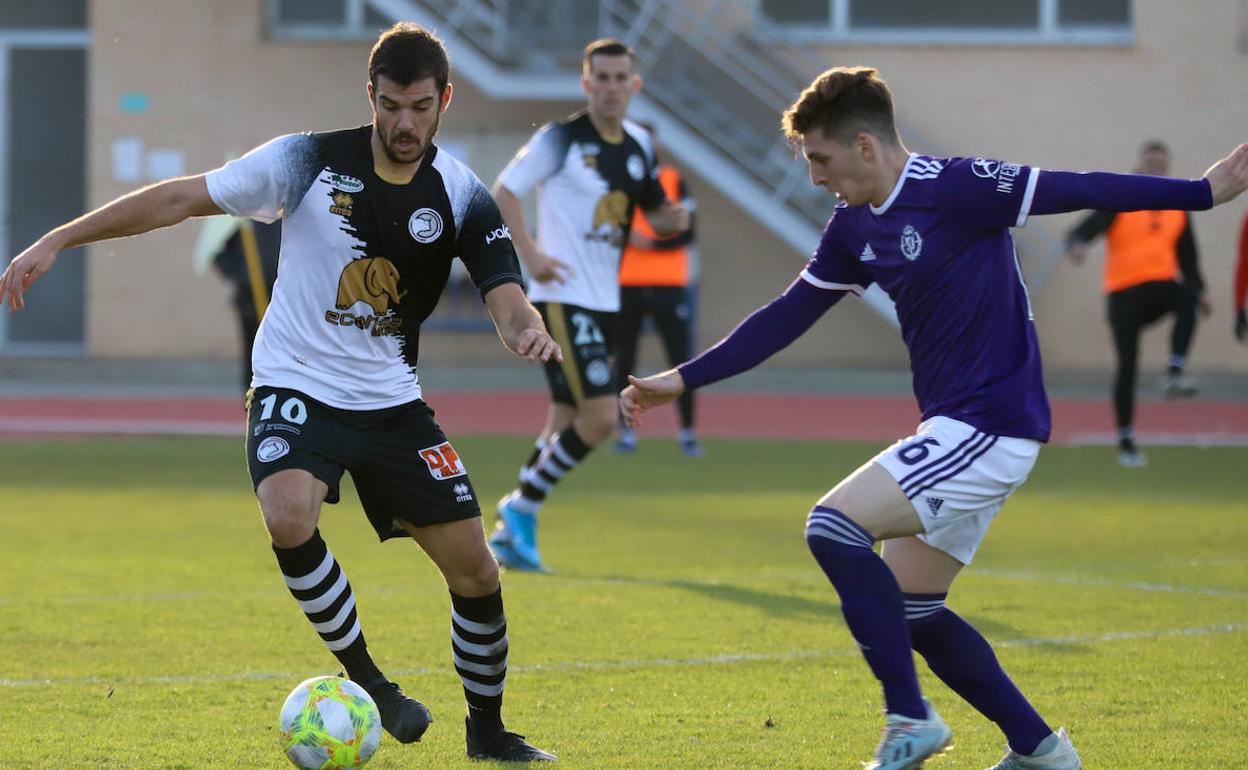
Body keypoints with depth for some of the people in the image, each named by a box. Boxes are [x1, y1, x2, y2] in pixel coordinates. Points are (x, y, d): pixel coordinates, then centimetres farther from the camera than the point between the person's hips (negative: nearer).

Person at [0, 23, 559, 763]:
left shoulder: (462, 195, -6)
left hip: (392, 402, 3)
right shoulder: (311, 160, -11)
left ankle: (488, 730, 23)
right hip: (297, 388, -2)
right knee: (290, 517, -33)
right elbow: (185, 197, -8)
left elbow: (507, 298, -14)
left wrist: (531, 331, -41)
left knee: (476, 570, -1)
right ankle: (367, 684, -13)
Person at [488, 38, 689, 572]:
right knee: (599, 415, -16)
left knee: (566, 423, 11)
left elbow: (653, 209, 21)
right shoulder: (561, 139, -9)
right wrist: (531, 256, -19)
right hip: (563, 299, -8)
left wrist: (671, 219, -3)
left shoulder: (639, 145, 11)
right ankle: (522, 506, -2)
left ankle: (514, 531, 19)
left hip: (605, 302, 8)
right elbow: (504, 190, -8)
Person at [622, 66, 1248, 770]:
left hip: (991, 426, -10)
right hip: (956, 430, 10)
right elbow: (787, 317, 18)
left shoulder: (955, 188, -15)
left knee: (834, 526, -18)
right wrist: (682, 380, 16)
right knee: (909, 609, 12)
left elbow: (1076, 191, -14)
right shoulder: (855, 228, 10)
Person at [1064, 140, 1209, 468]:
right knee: (1128, 365, -8)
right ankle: (1126, 443, 3)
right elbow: (1086, 229, -16)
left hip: (1161, 285, 3)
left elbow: (1187, 255, 20)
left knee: (1187, 300, -32)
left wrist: (1197, 290, 9)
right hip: (1125, 292, -3)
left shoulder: (1177, 208, 11)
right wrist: (1077, 246, -39)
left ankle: (1175, 374, -33)